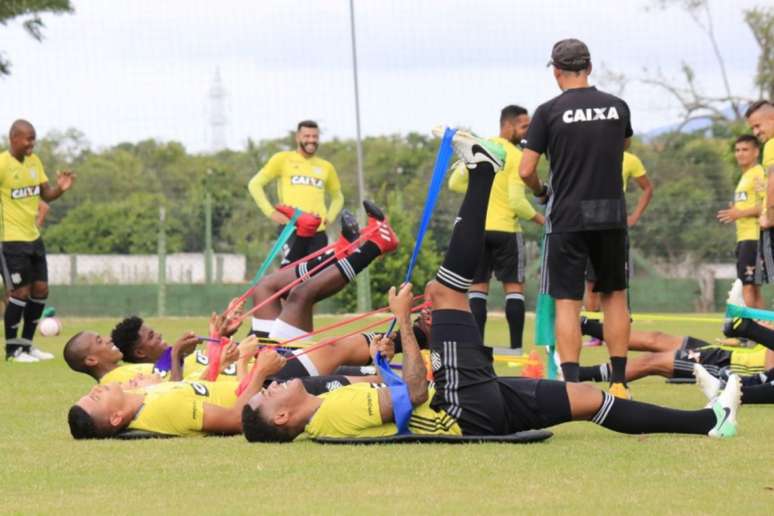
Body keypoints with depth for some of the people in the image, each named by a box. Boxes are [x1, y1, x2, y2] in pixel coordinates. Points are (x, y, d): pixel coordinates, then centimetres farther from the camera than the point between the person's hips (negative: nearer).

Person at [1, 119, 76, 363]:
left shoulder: (34, 161, 8)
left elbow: (46, 194, 10)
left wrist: (60, 188, -8)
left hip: (34, 237, 8)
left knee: (40, 290, 9)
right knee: (20, 292, -6)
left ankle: (27, 344, 21)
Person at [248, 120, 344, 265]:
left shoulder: (326, 167, 17)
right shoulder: (283, 159, 7)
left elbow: (337, 197, 32)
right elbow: (255, 185, 6)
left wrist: (329, 217, 12)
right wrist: (271, 212, -4)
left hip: (318, 231, 4)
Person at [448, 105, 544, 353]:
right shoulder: (515, 156, -10)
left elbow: (455, 183, 10)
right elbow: (517, 201, -14)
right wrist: (541, 219, -1)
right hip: (505, 228, -5)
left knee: (478, 287, 8)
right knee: (514, 287, 3)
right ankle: (516, 347, -2)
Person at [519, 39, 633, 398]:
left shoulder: (549, 112, -7)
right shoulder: (617, 108, 3)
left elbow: (526, 170, -8)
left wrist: (540, 192, 12)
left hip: (567, 217, -3)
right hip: (611, 215, 3)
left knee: (567, 301, 0)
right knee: (614, 295, 14)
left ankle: (572, 385, -8)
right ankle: (618, 383, 13)